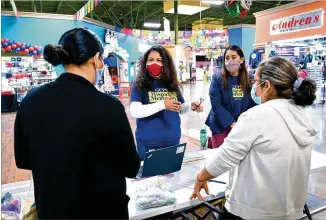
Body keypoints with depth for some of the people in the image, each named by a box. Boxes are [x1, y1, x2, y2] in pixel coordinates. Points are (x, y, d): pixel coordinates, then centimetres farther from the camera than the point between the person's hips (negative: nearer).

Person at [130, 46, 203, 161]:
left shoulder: (172, 84, 5)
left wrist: (191, 106, -6)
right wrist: (162, 104, -27)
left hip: (172, 140, 4)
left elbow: (180, 108, 15)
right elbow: (134, 112, -21)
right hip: (148, 143, -4)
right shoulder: (139, 85, -7)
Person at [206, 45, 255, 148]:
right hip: (221, 126, -2)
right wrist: (232, 123, -17)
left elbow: (252, 104, 0)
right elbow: (216, 105, -13)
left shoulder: (249, 80, 1)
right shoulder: (217, 79, -6)